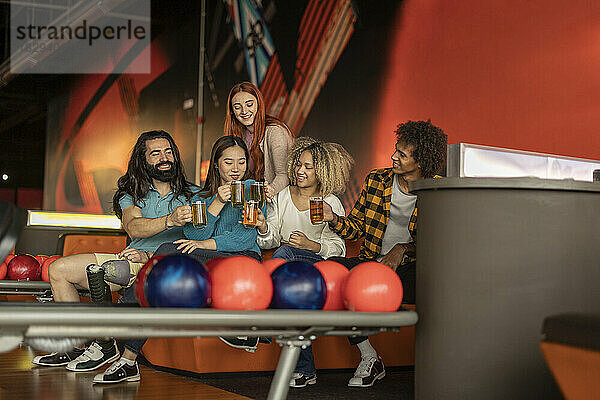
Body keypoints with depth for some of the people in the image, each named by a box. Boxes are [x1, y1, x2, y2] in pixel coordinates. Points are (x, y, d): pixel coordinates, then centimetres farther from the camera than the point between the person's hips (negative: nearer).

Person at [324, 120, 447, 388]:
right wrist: (334, 219, -8)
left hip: (411, 267, -3)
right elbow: (356, 227, 13)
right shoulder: (376, 180, 10)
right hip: (373, 263, 4)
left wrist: (403, 249, -16)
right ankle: (369, 359, -15)